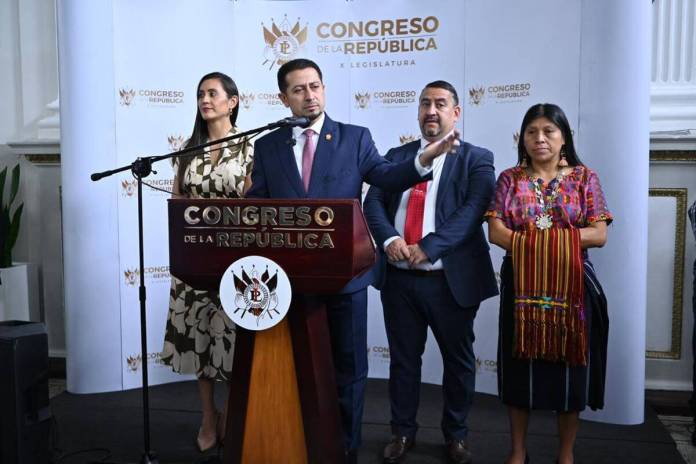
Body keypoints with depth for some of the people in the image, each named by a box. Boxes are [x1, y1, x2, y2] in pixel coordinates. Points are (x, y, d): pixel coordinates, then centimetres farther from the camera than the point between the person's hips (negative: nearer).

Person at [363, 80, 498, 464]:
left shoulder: (476, 159, 1)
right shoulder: (396, 156, 12)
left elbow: (473, 210, -13)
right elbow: (373, 202, 1)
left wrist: (429, 246, -24)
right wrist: (389, 238, -19)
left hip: (452, 279, -2)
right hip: (399, 278, 3)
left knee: (458, 360, 12)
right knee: (403, 358, 13)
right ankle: (403, 431, 31)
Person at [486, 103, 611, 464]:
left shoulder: (584, 178, 3)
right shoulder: (509, 179, 4)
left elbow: (599, 234, -5)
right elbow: (496, 232, -5)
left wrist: (549, 237, -14)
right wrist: (533, 244, -17)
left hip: (571, 286, 0)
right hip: (521, 285, 1)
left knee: (570, 364, 6)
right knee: (521, 363, 7)